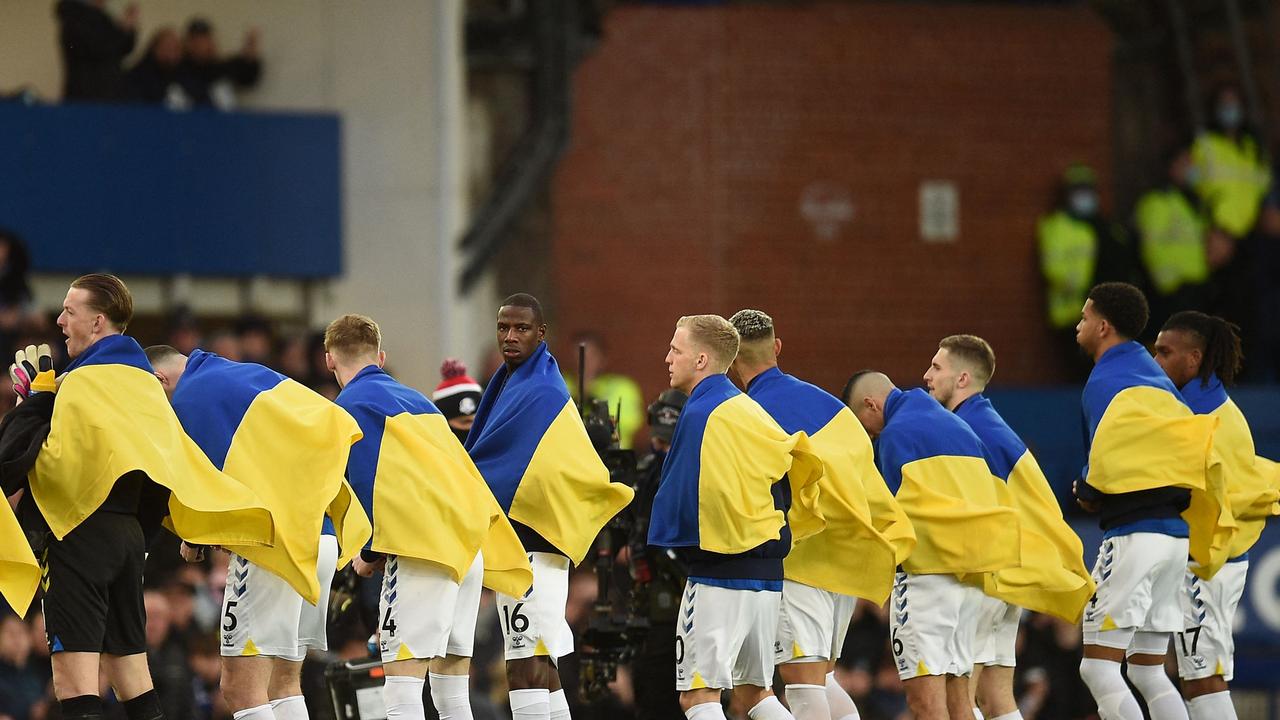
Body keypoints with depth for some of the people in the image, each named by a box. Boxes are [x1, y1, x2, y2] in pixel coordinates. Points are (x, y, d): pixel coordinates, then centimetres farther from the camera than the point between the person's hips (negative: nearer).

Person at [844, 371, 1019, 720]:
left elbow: (900, 510, -11)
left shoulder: (896, 433, -4)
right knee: (956, 689, 11)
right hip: (972, 569, 8)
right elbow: (998, 497, 19)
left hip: (928, 566, -8)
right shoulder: (956, 425, 21)